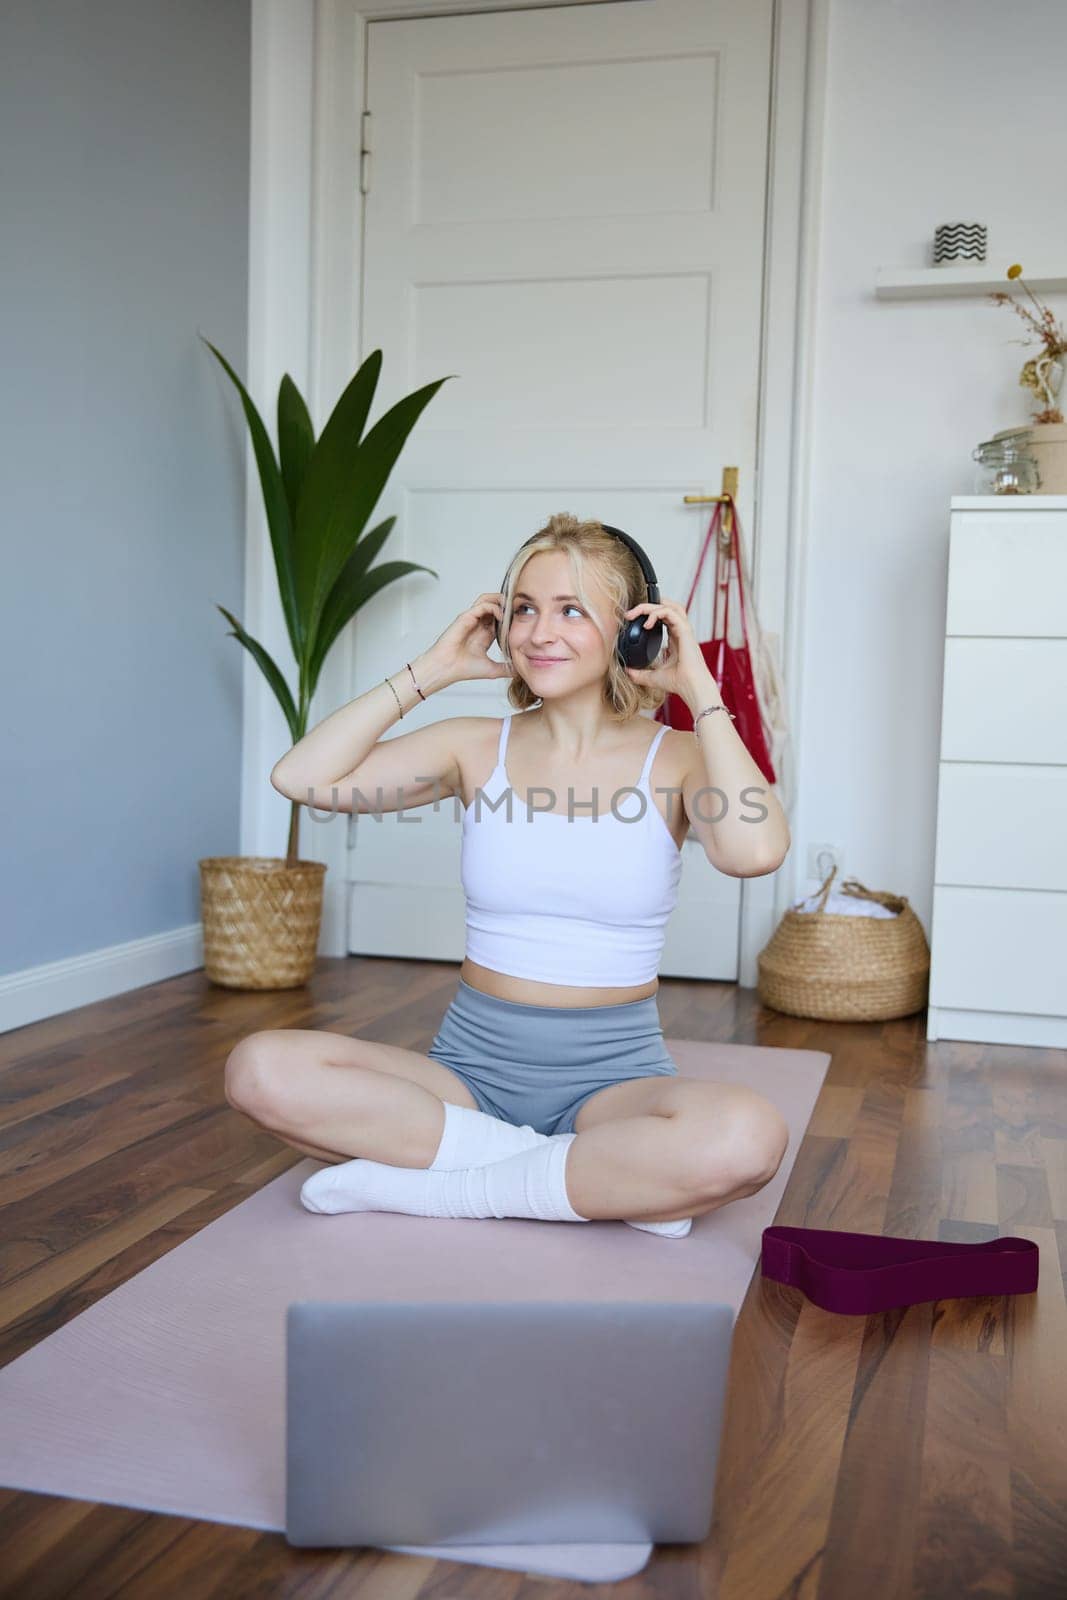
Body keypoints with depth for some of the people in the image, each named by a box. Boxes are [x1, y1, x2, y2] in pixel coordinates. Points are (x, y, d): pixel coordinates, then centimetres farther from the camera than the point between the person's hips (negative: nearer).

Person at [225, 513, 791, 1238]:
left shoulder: (672, 759, -2)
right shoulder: (479, 747, 4)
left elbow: (756, 849, -25)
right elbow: (303, 778, -8)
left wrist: (700, 690, -15)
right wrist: (433, 669, -4)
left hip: (613, 1075, -2)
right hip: (473, 1064, 3)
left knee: (748, 1136, -36)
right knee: (261, 1068, -24)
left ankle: (430, 1184, -18)